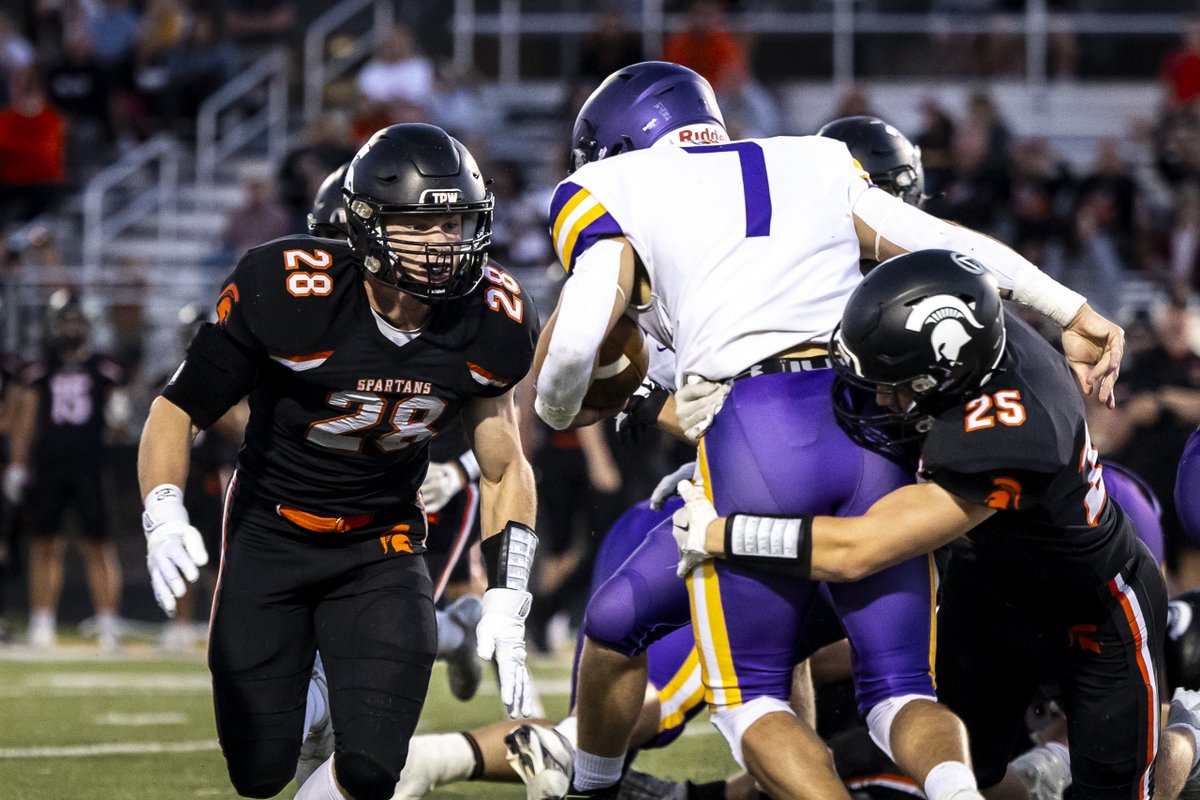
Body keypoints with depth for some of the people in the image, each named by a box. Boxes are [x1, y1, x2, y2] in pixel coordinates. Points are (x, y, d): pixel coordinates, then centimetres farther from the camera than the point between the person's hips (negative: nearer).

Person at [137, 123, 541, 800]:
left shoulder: (491, 325, -13)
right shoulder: (285, 293, -24)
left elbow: (505, 471, 3)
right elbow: (179, 409, -14)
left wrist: (507, 606, -4)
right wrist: (164, 521, -31)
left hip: (381, 546, 1)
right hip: (271, 535, -1)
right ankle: (308, 707, 38)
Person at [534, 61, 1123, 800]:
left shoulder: (613, 192, 13)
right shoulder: (816, 165, 26)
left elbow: (576, 335, 1)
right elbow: (950, 246, 19)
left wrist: (557, 412, 21)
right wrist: (1073, 313, 18)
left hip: (751, 431, -4)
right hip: (872, 417, 4)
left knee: (750, 696, 12)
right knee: (901, 688, 11)